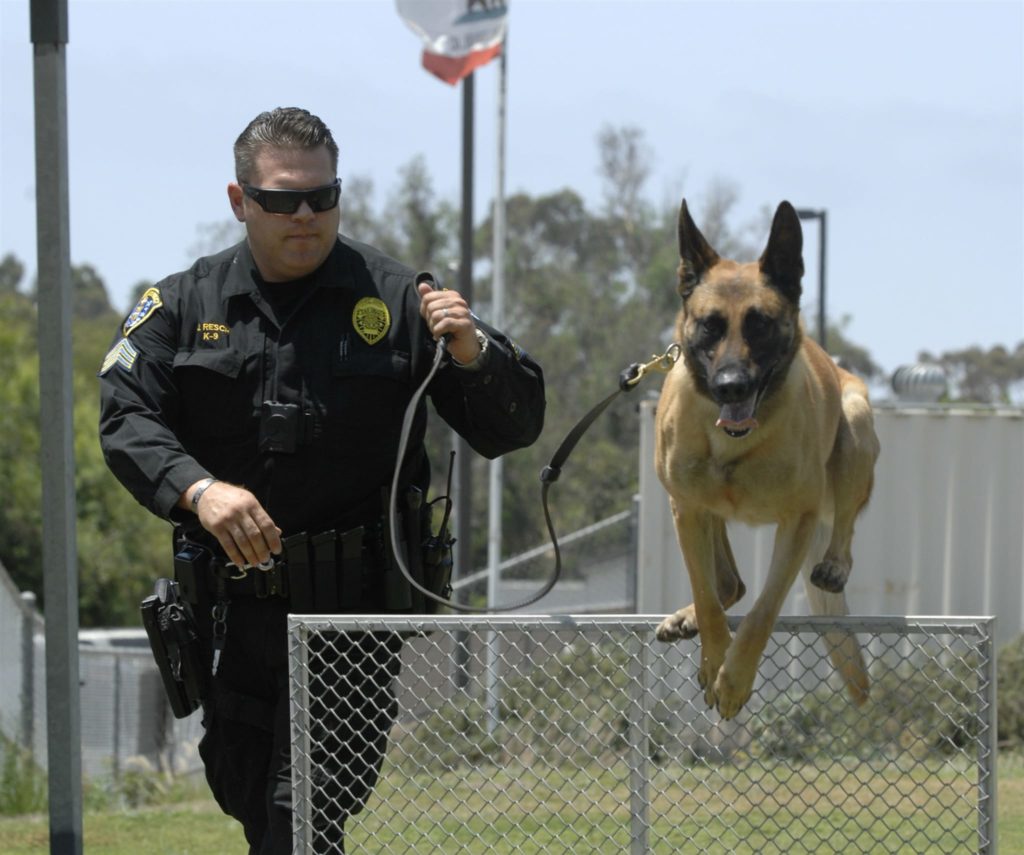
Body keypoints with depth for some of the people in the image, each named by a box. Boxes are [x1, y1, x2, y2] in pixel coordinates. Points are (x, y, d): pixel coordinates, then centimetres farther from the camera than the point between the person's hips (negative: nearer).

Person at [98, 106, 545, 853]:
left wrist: (473, 354, -21)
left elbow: (514, 426, 0)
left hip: (359, 603, -3)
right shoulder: (186, 304, 6)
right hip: (235, 604, 3)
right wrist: (197, 488, -26)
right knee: (243, 787, 18)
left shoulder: (395, 301, 1)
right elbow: (126, 415, -7)